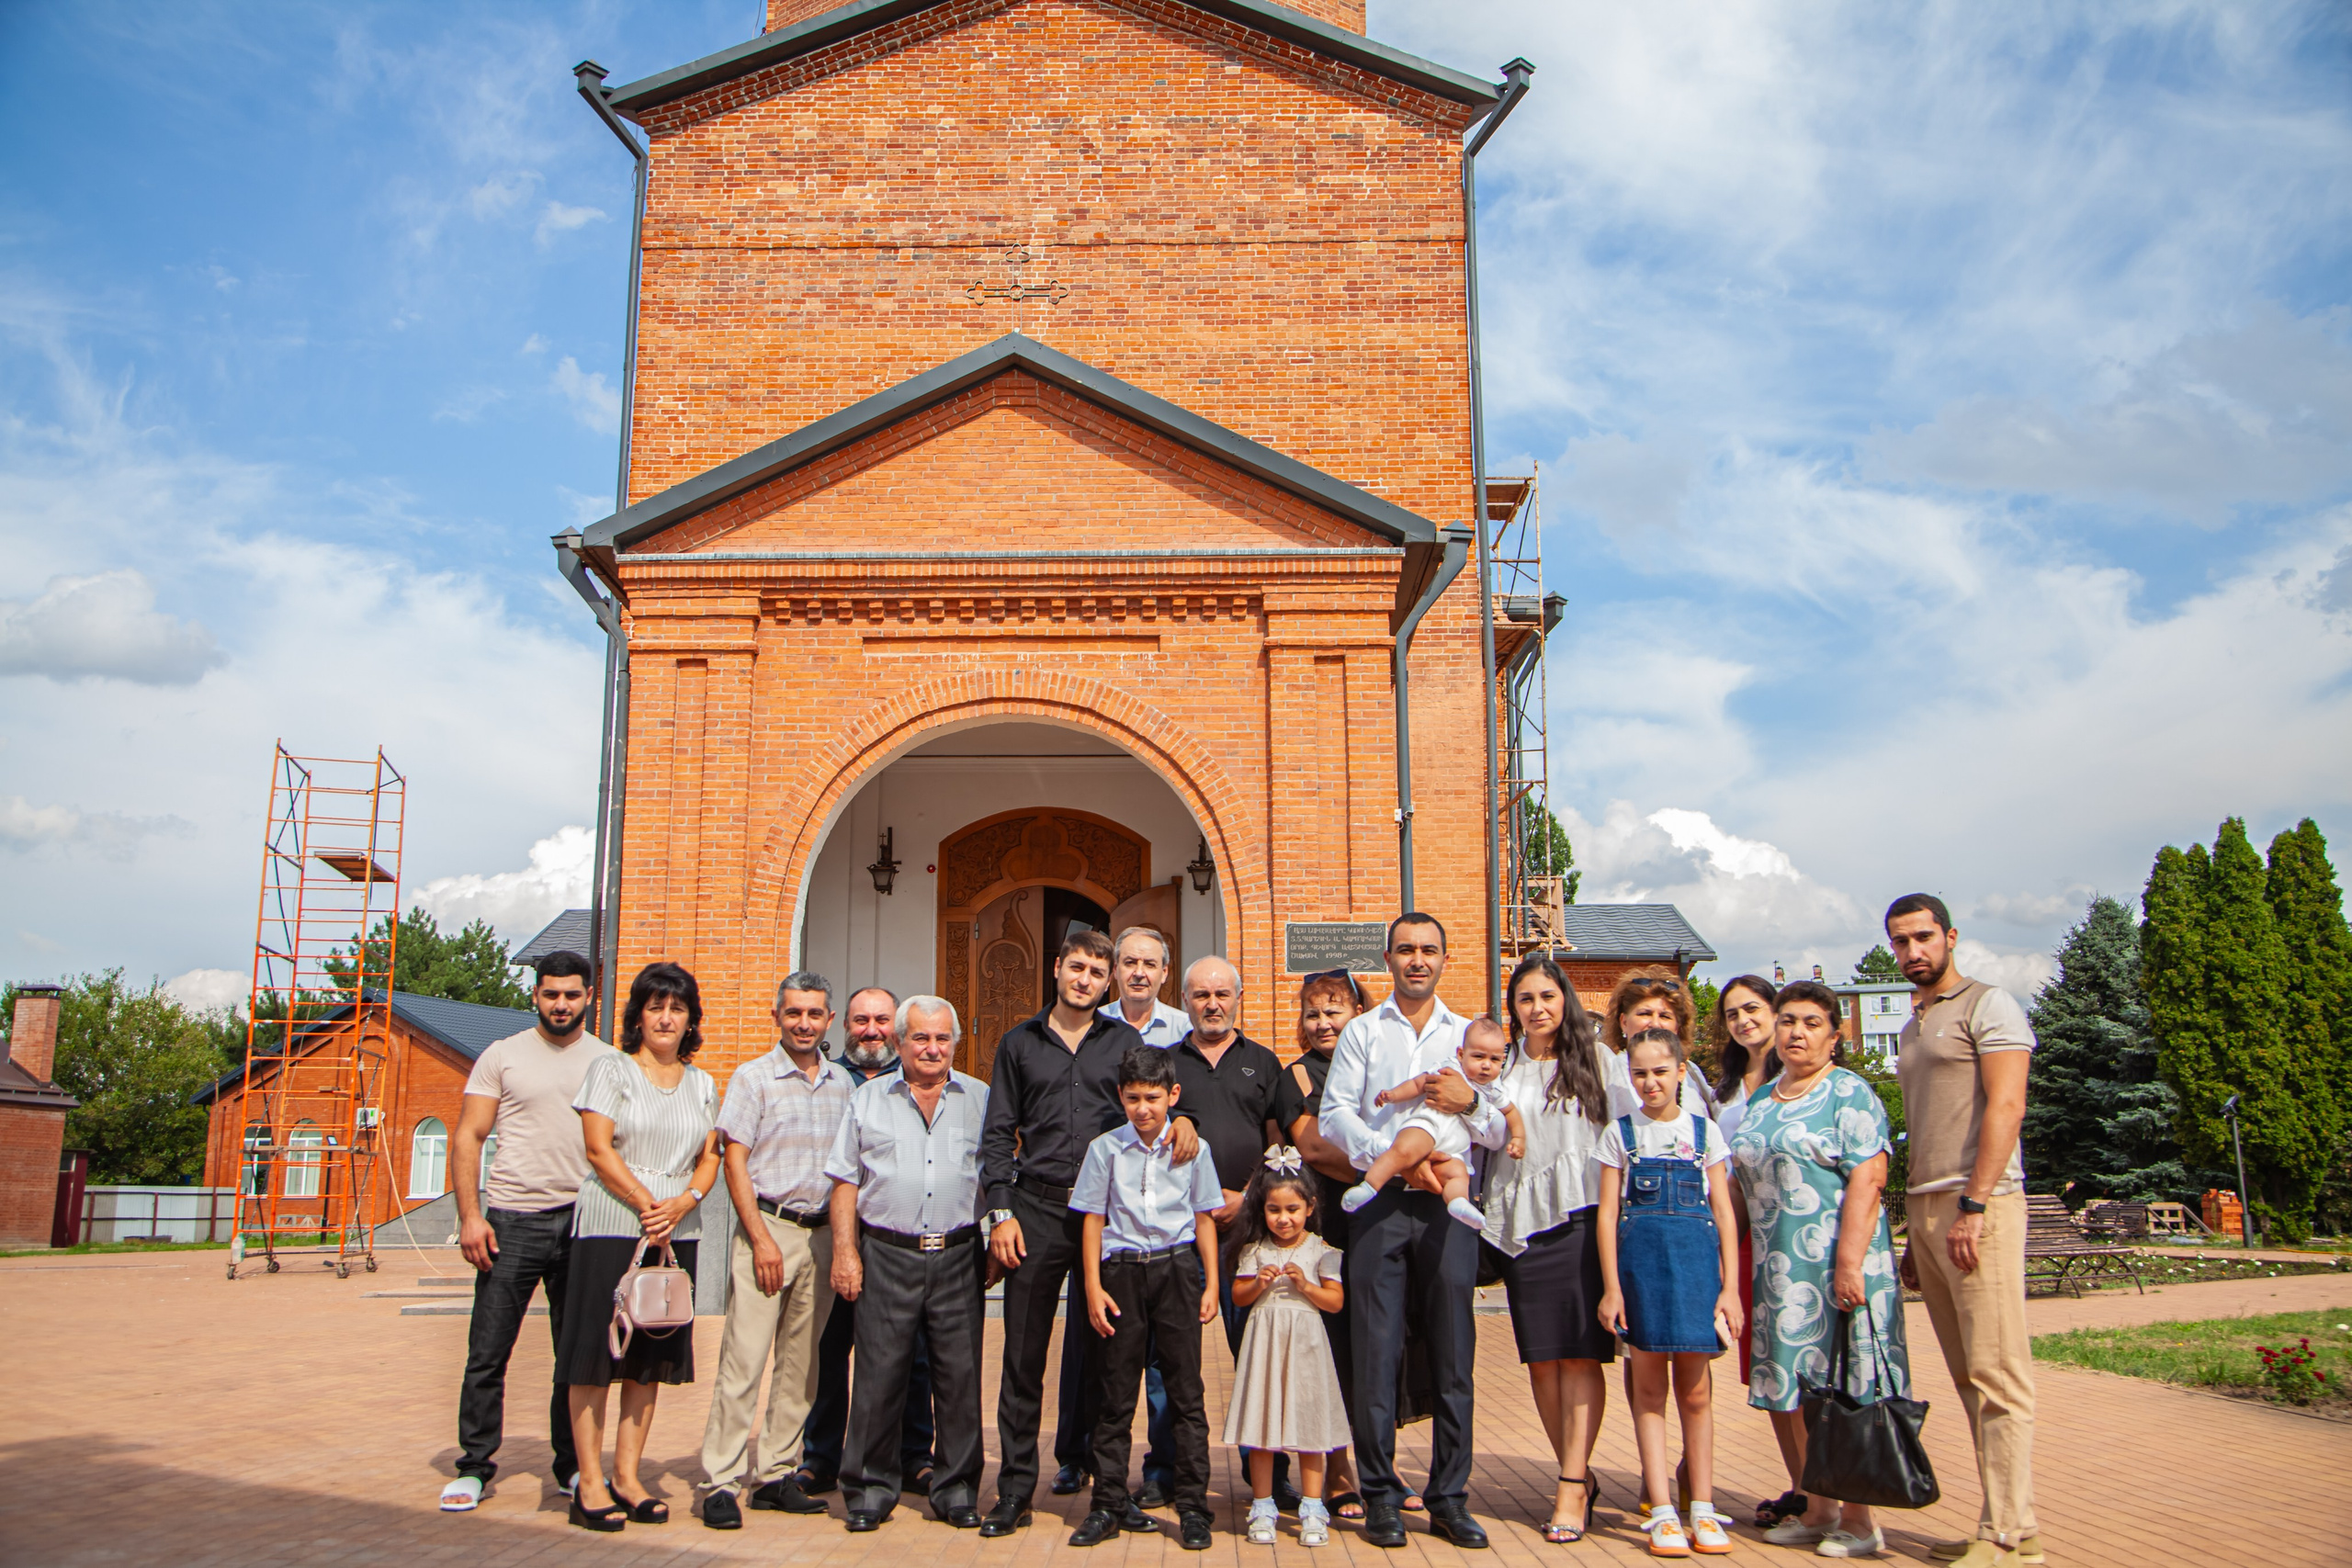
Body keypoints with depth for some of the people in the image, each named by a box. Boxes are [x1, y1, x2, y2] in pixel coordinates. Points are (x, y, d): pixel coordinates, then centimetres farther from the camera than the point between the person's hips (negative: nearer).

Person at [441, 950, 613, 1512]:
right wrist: (470, 1215, -9)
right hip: (513, 1220, -2)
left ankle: (573, 1466, 19)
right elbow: (468, 1137, 1)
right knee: (488, 1352, 0)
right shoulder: (502, 1056, 4)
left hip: (584, 1220, 2)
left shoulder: (608, 1062, 9)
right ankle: (474, 1466, 13)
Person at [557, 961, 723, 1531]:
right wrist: (648, 1206, -13)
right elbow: (600, 1150, -7)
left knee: (653, 1355, 6)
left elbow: (710, 1157, 12)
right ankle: (589, 1481, 3)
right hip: (611, 1226, -4)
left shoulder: (702, 1084, 15)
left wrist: (685, 1201, -7)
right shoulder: (611, 1070, 1)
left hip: (678, 1233, 5)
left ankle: (627, 1475, 14)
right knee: (596, 1352, -4)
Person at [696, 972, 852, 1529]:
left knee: (801, 1361, 7)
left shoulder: (841, 1083, 11)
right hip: (768, 1226, -4)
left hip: (822, 1233, 5)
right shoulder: (753, 1078, -2)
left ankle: (777, 1475, 16)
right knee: (743, 1358, -8)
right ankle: (720, 1483, -3)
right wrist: (762, 1239, -12)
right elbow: (734, 1162, -5)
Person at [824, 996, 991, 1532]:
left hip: (959, 1256, 0)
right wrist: (845, 1251, 0)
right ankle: (871, 1488, 14)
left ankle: (956, 1489, 14)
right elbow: (845, 1181, 8)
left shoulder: (981, 1099, 10)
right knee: (880, 1373, 1)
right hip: (887, 1254, 0)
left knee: (961, 1375, 2)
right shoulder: (868, 1099, 10)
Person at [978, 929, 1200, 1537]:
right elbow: (998, 1135, 8)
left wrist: (1182, 1118, -14)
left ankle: (1113, 1487, 15)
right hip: (1037, 1208, 0)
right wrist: (1001, 1212, -1)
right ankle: (1014, 1491, 12)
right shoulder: (1020, 1042, 9)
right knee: (1023, 1355, 2)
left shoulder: (1126, 1041, 10)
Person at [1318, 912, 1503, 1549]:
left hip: (1450, 1205, 1)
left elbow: (1500, 1134, 11)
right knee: (1377, 1349, -2)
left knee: (1454, 1353, 2)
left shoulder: (1469, 1035, 15)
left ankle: (1449, 1496, 12)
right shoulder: (1362, 1032, 11)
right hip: (1380, 1203, -1)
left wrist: (1470, 1103, -11)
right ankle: (1380, 1495, 8)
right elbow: (1335, 1115, -1)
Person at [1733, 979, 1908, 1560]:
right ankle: (1817, 1509, 21)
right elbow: (1743, 1182, 20)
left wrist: (1849, 1264, -22)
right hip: (1775, 1269, 7)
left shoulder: (1849, 1093, -5)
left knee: (1842, 1391, -2)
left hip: (1833, 1263, -7)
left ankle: (1858, 1519, 9)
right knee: (1784, 1391, 8)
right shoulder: (1759, 1102, 16)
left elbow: (1866, 1180, -14)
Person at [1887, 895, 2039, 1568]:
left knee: (1996, 1371, -8)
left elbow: (2005, 1108, -11)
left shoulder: (1988, 1005, 0)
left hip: (1979, 1203, -8)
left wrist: (1973, 1207, -18)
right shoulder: (1911, 1028, 23)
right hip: (1924, 1207, 8)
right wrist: (1915, 1234, 17)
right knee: (1968, 1376, 6)